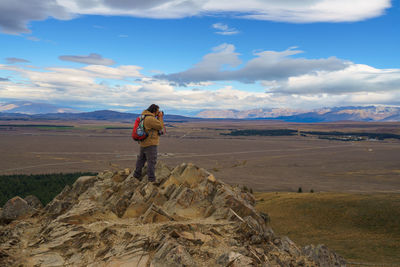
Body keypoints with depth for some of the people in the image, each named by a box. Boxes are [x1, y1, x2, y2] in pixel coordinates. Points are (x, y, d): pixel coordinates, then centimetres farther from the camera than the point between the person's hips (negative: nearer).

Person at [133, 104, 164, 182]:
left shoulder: (145, 117, 12)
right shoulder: (150, 119, -20)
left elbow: (156, 125, 20)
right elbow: (160, 127, -14)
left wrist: (159, 118, 11)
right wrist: (160, 117, -3)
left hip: (144, 142, 10)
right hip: (150, 144, -10)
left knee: (141, 158, 20)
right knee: (152, 161, -5)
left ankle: (137, 174, 31)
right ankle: (152, 180, -3)